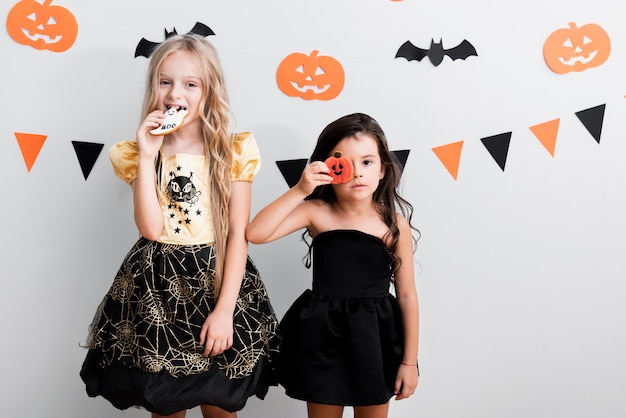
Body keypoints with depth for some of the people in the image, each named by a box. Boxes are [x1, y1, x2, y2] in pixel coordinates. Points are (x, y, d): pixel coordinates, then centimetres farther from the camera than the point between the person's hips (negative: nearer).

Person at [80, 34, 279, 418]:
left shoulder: (234, 152, -5)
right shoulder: (140, 152, 0)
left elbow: (238, 235, -7)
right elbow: (152, 229, -13)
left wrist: (224, 310, -14)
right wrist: (147, 156, -17)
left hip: (217, 278, -1)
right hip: (156, 286, 2)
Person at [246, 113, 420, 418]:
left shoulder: (395, 223, -8)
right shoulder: (316, 212, -9)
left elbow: (407, 295, -3)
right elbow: (255, 233, -20)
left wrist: (409, 361, 0)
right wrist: (299, 191, -25)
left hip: (374, 336, 0)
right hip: (323, 335, 0)